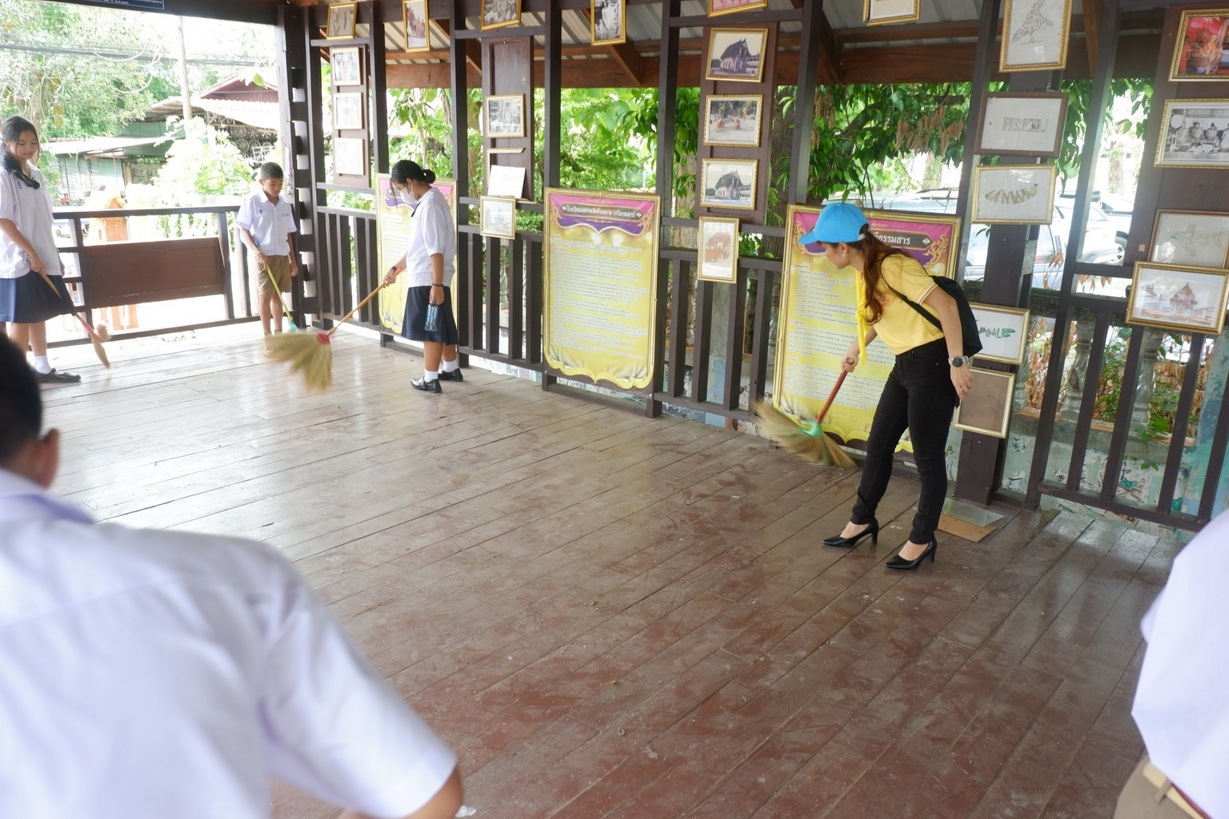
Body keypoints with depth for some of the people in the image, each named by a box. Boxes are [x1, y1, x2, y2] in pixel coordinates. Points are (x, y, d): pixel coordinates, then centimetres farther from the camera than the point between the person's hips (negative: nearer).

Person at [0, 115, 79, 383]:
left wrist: (53, 257, 15)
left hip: (42, 257, 7)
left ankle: (43, 369, 21)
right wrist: (31, 253, -18)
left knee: (39, 314, 13)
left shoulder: (36, 175, 12)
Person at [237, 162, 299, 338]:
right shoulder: (252, 201, -7)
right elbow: (244, 231, -8)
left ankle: (278, 333, 19)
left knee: (277, 295, 11)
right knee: (265, 296, -3)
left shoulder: (285, 204, 7)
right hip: (263, 257, -5)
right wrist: (257, 252, -19)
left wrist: (293, 260, 12)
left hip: (282, 256, 5)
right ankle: (267, 336, 1)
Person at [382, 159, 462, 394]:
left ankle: (430, 379, 6)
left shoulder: (430, 204, -18)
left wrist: (437, 284, -24)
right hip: (425, 278, 10)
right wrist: (396, 268, 24)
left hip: (428, 280, -10)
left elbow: (436, 250, -23)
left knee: (430, 329, -2)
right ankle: (451, 368, 31)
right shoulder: (426, 202, 14)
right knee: (441, 327, 19)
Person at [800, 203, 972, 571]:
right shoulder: (864, 272, 7)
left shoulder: (892, 266, -22)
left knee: (927, 457, 3)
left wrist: (956, 363, -24)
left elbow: (945, 305, -24)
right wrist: (854, 350, 42)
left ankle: (923, 539, 19)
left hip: (933, 364, -9)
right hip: (906, 365, 9)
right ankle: (862, 521, 32)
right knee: (878, 446, 16)